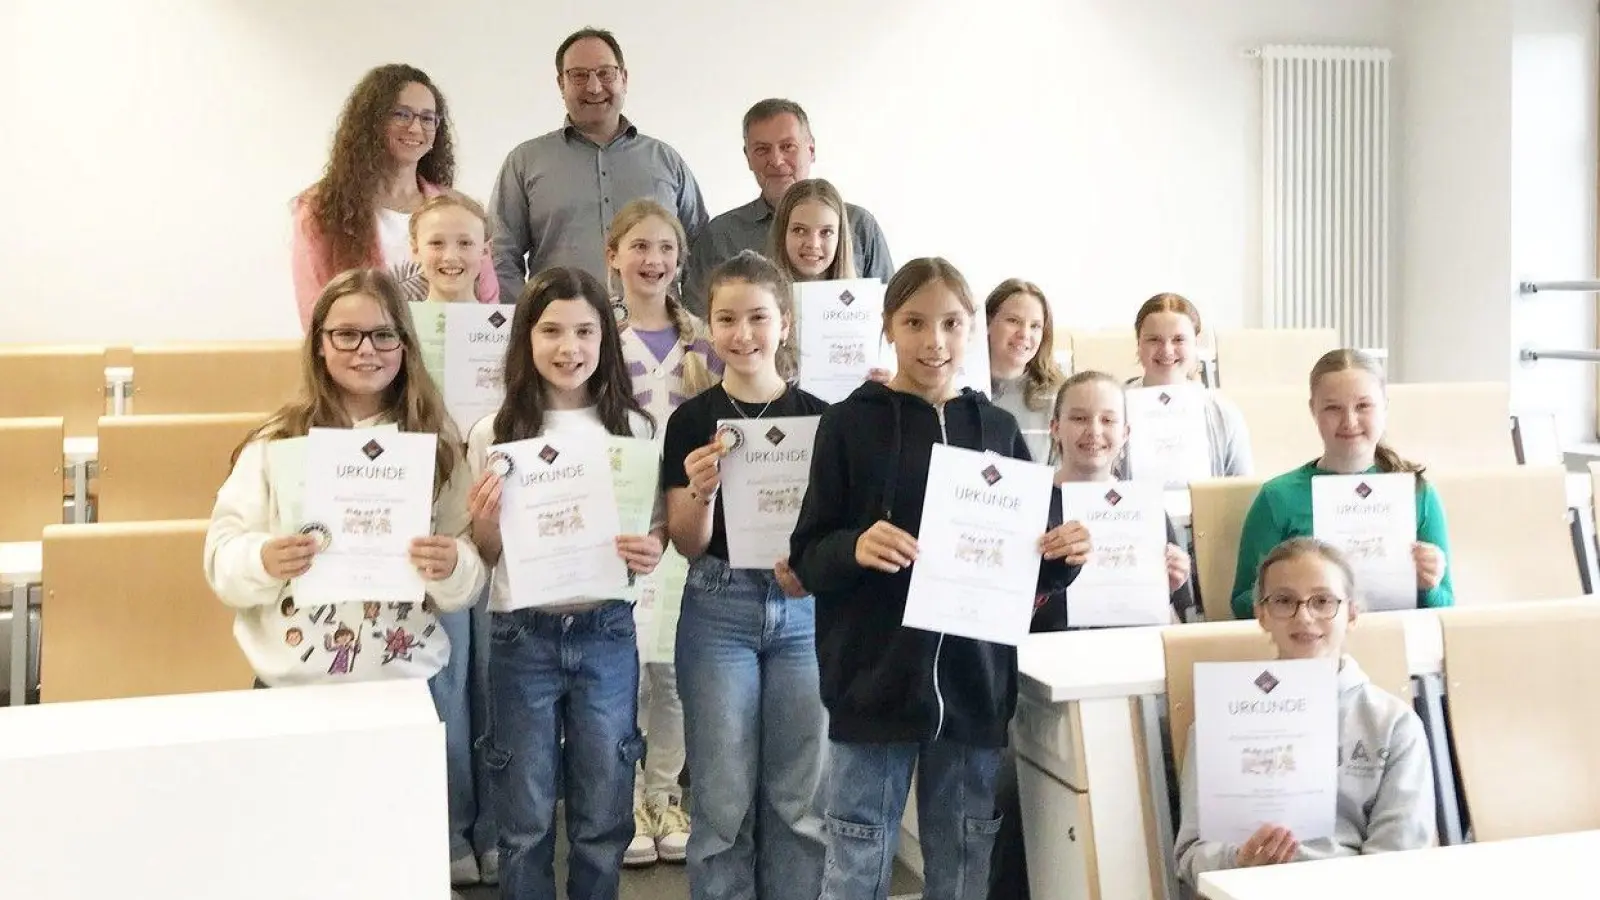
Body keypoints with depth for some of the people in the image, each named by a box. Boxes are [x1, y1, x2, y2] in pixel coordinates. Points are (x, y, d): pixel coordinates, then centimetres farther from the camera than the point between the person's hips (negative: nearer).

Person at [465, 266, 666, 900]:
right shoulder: (493, 435, -4)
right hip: (523, 637, -1)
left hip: (607, 634, 1)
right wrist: (485, 525, -19)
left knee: (604, 815, 12)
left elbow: (657, 525, 8)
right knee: (525, 818, 11)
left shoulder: (634, 428, -1)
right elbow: (484, 556, 2)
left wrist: (651, 551, -14)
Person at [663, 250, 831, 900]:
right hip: (720, 611, -1)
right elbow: (688, 546, -2)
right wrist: (701, 492, -21)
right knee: (724, 799, 6)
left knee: (801, 796, 7)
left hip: (802, 611, 1)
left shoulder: (818, 418, 2)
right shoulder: (692, 420, -1)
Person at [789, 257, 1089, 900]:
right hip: (876, 681, -3)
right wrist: (854, 548, -23)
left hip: (973, 685, 3)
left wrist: (1063, 556, -9)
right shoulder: (851, 424, -2)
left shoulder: (996, 428, 6)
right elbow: (807, 557, -4)